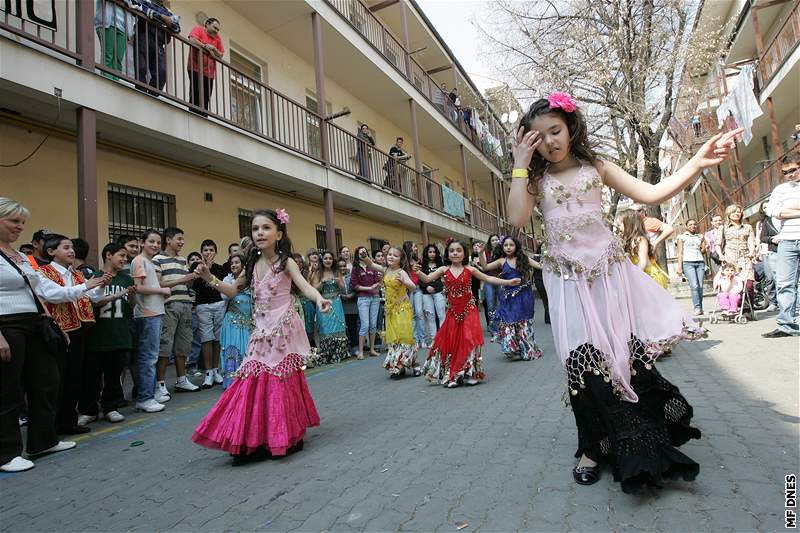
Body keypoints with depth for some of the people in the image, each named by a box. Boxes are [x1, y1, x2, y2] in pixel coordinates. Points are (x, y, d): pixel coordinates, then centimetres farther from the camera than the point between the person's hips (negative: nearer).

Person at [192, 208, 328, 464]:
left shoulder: (285, 262, -8)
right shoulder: (253, 265, 7)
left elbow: (304, 285, -23)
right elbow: (233, 291, 17)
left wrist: (319, 299, -44)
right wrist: (210, 278, 3)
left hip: (284, 330, -5)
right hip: (262, 331, 5)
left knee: (282, 384, 1)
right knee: (254, 383, 4)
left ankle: (288, 438, 18)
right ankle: (254, 441, 17)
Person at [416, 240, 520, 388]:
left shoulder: (469, 269, 0)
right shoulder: (444, 270, 0)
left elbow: (488, 278, 8)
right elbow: (427, 279, -7)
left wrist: (508, 282, 5)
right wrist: (418, 272, -29)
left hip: (469, 311, -1)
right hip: (452, 312, 1)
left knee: (468, 341, -4)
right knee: (450, 342, 2)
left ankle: (470, 373, 9)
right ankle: (450, 376, 15)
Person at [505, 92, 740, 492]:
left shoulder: (595, 168, 9)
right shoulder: (536, 180, 7)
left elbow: (650, 194, 4)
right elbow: (517, 218, -12)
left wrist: (697, 164, -9)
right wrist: (520, 164, -7)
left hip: (608, 271, 1)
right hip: (568, 280, -1)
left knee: (626, 351, -2)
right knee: (583, 360, -4)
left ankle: (637, 445, 19)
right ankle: (594, 447, 13)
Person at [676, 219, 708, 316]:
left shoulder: (700, 236, 20)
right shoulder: (682, 237, 10)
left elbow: (703, 251, 22)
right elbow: (680, 252, 5)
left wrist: (704, 249, -1)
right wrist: (679, 266, -3)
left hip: (700, 262, 3)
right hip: (688, 262, -3)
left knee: (700, 286, -5)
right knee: (694, 285, -16)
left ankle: (700, 308, 1)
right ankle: (697, 308, -16)